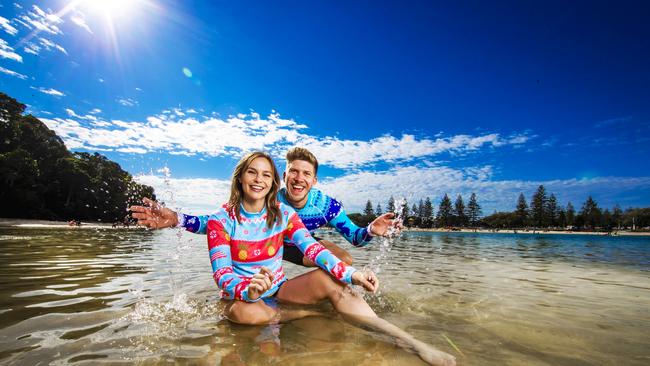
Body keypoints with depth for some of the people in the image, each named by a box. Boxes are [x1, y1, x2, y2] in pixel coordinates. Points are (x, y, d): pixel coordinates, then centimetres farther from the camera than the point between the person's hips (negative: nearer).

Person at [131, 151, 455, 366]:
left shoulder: (283, 214, -4)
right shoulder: (220, 220, -12)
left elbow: (312, 249, -16)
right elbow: (222, 274, -20)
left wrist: (350, 273, -32)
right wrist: (248, 289, -44)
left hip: (279, 288, 2)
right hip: (242, 294, -1)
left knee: (327, 279, -27)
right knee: (243, 312, -40)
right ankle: (314, 317, -17)